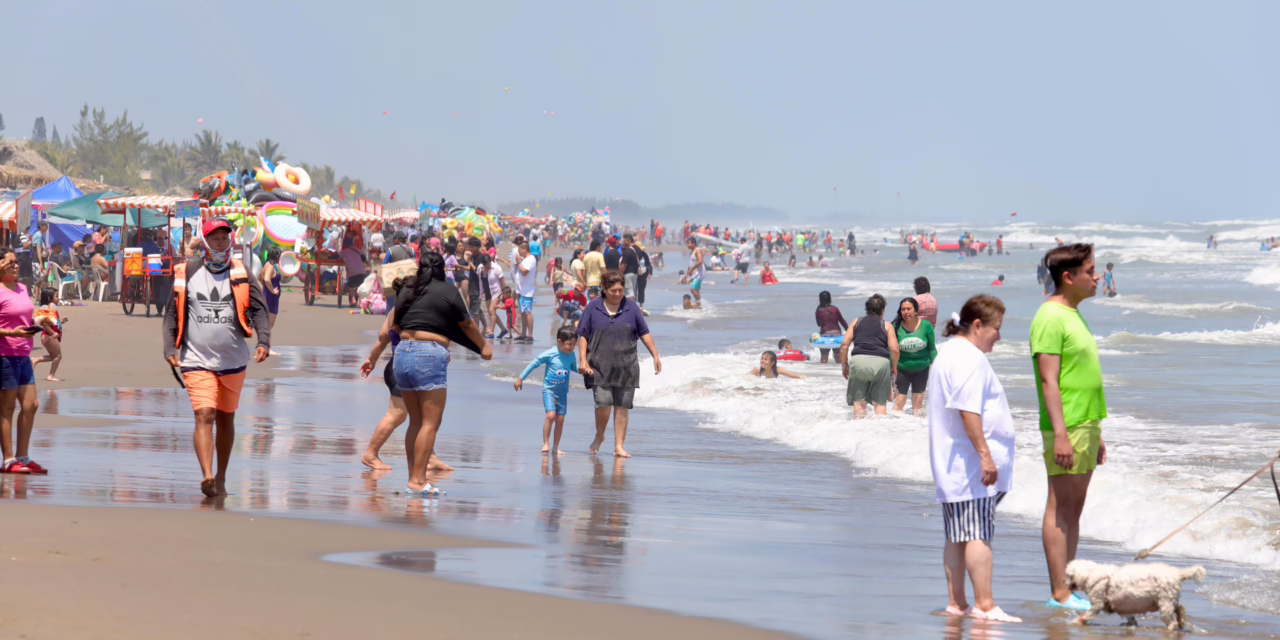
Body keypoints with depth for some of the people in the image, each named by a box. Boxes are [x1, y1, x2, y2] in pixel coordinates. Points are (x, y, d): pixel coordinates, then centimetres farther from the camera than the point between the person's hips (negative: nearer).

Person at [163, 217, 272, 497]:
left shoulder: (241, 275, 3)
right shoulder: (186, 274, 1)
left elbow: (258, 309, -2)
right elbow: (172, 313, 6)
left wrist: (264, 340, -17)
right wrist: (170, 348, -5)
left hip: (233, 360, 2)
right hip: (197, 360, -2)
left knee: (226, 419, 13)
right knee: (204, 415, -17)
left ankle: (221, 479, 27)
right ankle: (207, 477, -28)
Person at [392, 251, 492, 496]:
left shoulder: (407, 290, 13)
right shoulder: (448, 291, 1)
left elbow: (395, 326, 21)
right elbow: (467, 325, 11)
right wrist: (483, 346, 27)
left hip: (403, 351, 6)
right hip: (430, 356, -6)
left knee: (416, 422, 13)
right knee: (430, 423, -5)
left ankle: (413, 479, 13)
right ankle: (418, 481, -12)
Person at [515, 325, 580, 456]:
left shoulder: (571, 355, 1)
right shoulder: (550, 354, -13)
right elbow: (534, 364, -5)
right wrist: (521, 378, -1)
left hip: (563, 391, 4)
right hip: (549, 390, -4)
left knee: (560, 419, 3)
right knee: (551, 415, -19)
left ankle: (556, 447, 13)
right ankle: (546, 443, -9)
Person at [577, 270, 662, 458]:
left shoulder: (631, 308, 5)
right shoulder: (593, 308, 1)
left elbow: (644, 333, 10)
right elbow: (583, 335, 4)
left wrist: (655, 356, 4)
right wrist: (583, 360, -6)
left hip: (626, 367, 2)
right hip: (600, 367, -2)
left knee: (622, 407, 1)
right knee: (603, 404, -12)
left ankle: (619, 446, 8)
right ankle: (599, 436, 16)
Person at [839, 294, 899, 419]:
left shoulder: (857, 322, 20)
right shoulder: (887, 326, 15)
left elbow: (844, 344, 10)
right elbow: (894, 349, 5)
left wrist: (844, 365, 18)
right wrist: (894, 368, 18)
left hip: (858, 360, 0)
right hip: (881, 361, 0)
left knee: (859, 401, 4)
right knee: (880, 402, 7)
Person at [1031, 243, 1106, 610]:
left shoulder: (1073, 315, 17)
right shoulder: (1051, 318, -13)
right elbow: (1049, 382, -18)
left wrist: (1096, 433, 22)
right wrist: (1060, 434, -23)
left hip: (1085, 425, 10)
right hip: (1066, 428, -10)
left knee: (1075, 508, 11)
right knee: (1060, 507, -7)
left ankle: (1069, 588, 15)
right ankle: (1060, 594, -7)